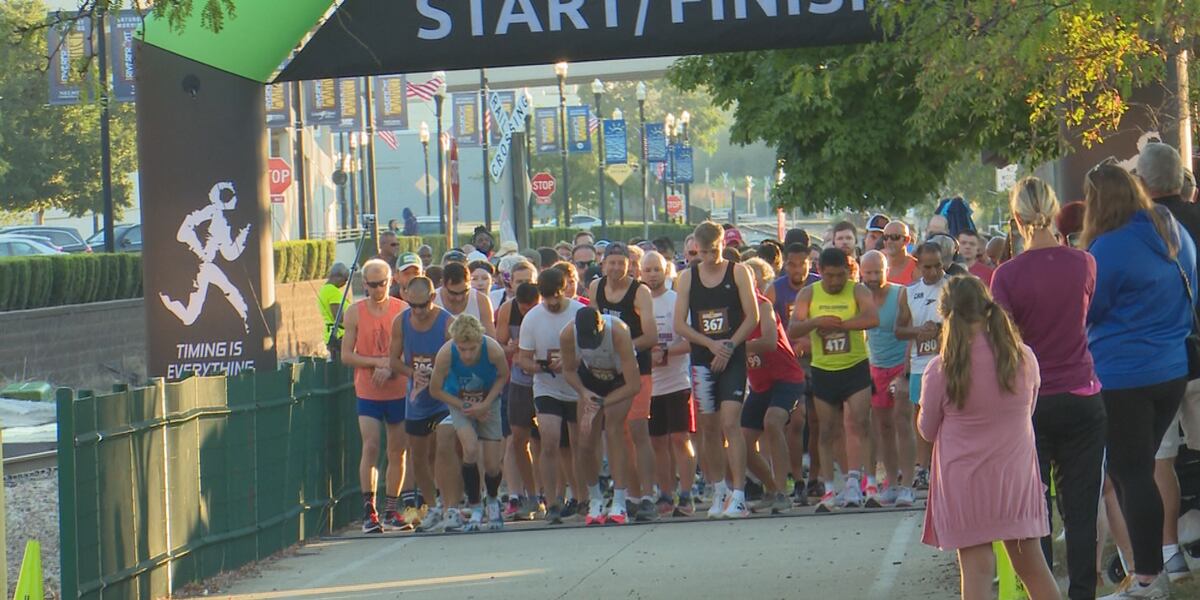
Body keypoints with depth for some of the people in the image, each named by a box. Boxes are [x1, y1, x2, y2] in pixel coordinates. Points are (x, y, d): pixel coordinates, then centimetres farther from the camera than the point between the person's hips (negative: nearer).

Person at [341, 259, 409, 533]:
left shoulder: (403, 310, 2)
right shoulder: (355, 312, 1)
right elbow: (346, 356, -1)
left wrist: (390, 369, -16)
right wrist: (378, 362, -13)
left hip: (399, 390, 1)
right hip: (368, 393, -1)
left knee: (397, 452, 5)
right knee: (370, 448, -11)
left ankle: (391, 510, 14)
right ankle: (369, 511, -9)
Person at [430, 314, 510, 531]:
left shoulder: (493, 350, -31)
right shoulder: (446, 354, -30)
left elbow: (503, 376, -8)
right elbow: (435, 389, -14)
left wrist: (485, 404, -18)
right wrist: (466, 408, -17)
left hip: (488, 402, 1)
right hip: (459, 402, -1)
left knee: (492, 464, -3)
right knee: (471, 449, -25)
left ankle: (493, 501, 32)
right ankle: (475, 509, -7)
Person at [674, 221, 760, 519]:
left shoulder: (738, 272, 1)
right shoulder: (688, 277, 7)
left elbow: (752, 317, -2)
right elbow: (679, 324, 3)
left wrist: (729, 346, -13)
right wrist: (711, 344, -10)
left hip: (733, 358, -3)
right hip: (702, 360, 3)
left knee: (730, 422, -14)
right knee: (709, 427, 8)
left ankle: (738, 495, -17)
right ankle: (720, 489, 22)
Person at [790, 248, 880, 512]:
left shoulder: (858, 291, -5)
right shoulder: (809, 295, 2)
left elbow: (873, 319, -23)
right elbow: (793, 328, -7)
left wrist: (837, 323, -24)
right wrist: (817, 322, -25)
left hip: (856, 368, -2)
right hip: (823, 371, 2)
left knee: (857, 423, -15)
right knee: (828, 432, 7)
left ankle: (853, 481, -18)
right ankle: (829, 490, 11)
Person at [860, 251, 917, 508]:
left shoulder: (901, 295, -10)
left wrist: (905, 374, -18)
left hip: (903, 367, -5)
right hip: (876, 369, 5)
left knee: (902, 423, -11)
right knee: (882, 426, 5)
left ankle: (906, 486, -10)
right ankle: (892, 484, 12)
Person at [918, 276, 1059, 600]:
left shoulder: (940, 370, -14)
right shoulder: (1024, 358, -6)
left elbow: (927, 431, -1)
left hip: (965, 483, -3)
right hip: (1017, 476, 3)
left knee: (976, 569, 1)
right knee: (1032, 565, 14)